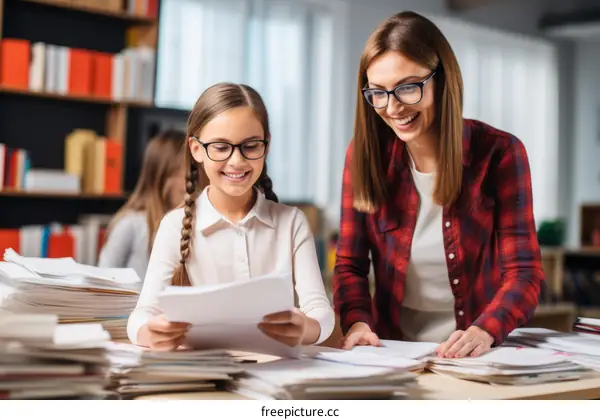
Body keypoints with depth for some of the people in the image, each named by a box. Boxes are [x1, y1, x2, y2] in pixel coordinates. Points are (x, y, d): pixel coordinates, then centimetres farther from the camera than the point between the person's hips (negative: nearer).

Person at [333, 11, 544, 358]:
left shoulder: (500, 153, -7)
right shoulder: (365, 154, -1)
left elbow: (525, 271, -8)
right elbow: (350, 264, 3)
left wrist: (484, 332, -26)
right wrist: (358, 321, -16)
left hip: (477, 354, -1)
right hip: (392, 351, 2)